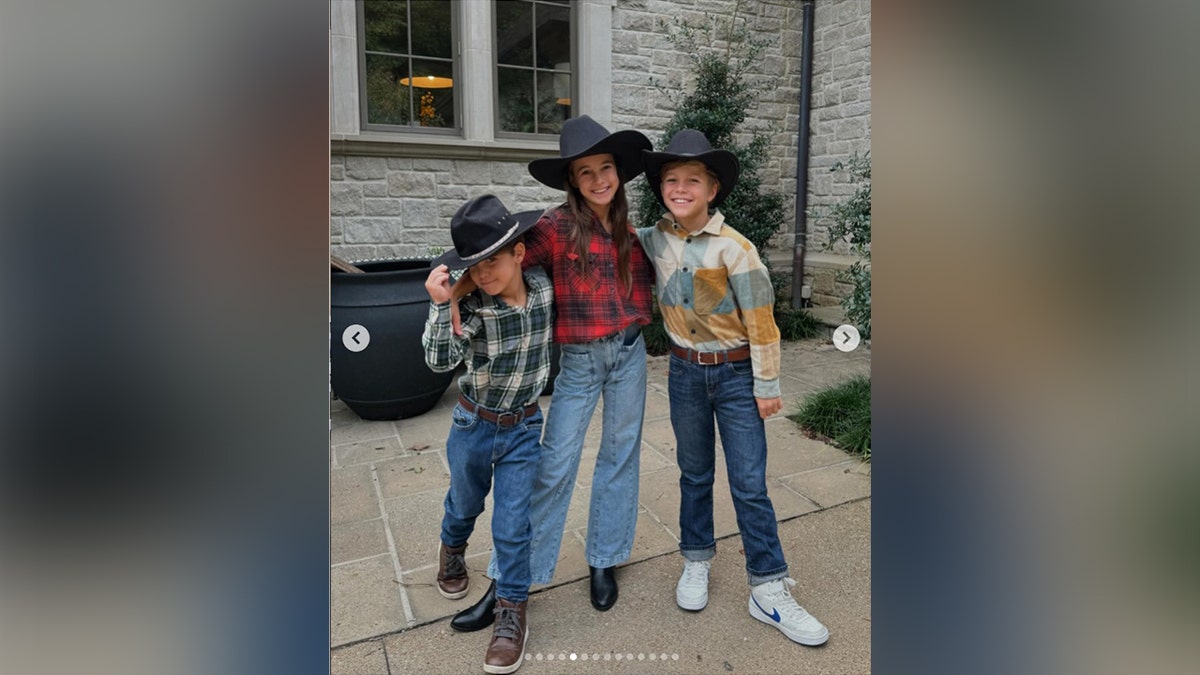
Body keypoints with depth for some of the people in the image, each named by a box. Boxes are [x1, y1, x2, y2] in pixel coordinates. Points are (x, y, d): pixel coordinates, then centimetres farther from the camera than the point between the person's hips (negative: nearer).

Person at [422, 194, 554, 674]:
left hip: (523, 428, 0)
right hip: (472, 425, 0)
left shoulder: (544, 287, -13)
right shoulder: (471, 306, -20)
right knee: (464, 503, 24)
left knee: (512, 526, 2)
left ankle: (512, 613, 22)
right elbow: (439, 361, -31)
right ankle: (451, 550, 57)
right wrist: (440, 305, -40)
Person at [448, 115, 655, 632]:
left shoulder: (628, 230, 5)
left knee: (621, 456, 12)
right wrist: (454, 285, -36)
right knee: (554, 467, -1)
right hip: (579, 359, -4)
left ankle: (603, 563, 31)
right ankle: (507, 582, 14)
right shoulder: (559, 225, -11)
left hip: (629, 352, 5)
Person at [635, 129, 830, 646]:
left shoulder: (734, 248, -16)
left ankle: (769, 592, 12)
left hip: (736, 374, -3)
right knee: (694, 474, 16)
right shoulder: (655, 240, -3)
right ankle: (696, 563, 33)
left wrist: (766, 386, -9)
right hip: (685, 371, 4)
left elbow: (760, 321, -12)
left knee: (750, 484, 0)